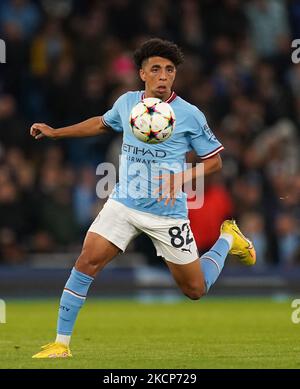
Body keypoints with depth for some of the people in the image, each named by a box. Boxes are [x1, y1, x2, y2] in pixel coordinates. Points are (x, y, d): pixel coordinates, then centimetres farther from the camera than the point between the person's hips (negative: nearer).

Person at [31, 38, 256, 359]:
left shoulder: (189, 115, -11)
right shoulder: (127, 103, 1)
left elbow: (214, 161, -3)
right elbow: (102, 124, 24)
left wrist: (180, 178, -19)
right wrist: (55, 132, 20)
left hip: (167, 212, -3)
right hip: (124, 203, 3)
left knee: (195, 290, 7)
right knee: (88, 260, -16)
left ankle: (228, 239, 37)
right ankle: (61, 343, -8)